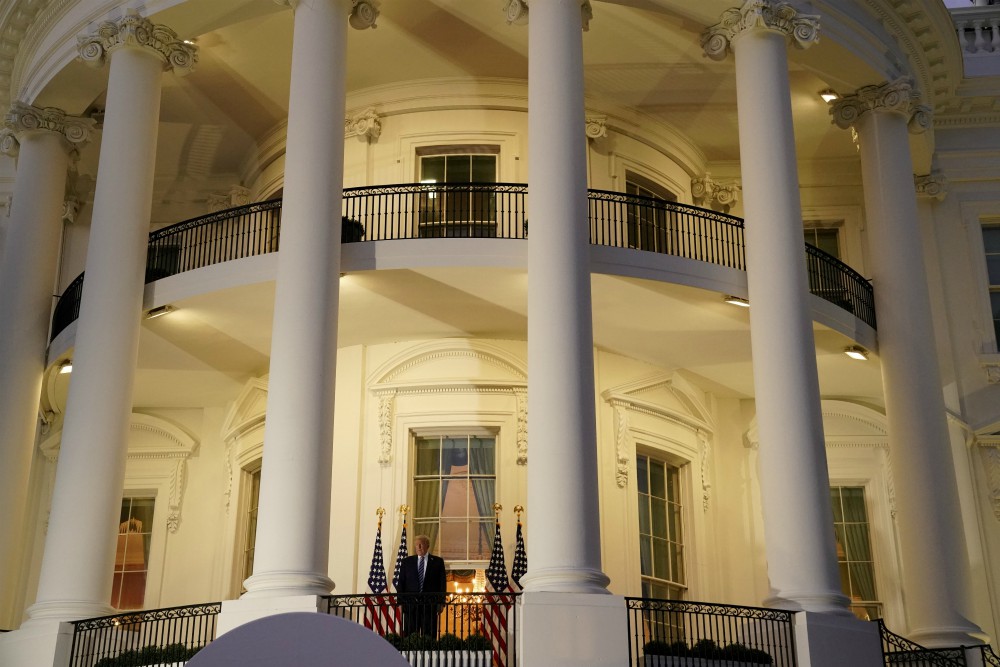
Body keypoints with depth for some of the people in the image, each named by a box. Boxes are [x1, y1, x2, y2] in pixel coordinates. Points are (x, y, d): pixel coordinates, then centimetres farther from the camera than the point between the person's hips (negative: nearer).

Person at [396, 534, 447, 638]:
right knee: (409, 635, 1)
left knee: (429, 636, -1)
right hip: (410, 603, 1)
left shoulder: (438, 561, 7)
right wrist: (401, 601, 0)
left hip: (430, 604, -1)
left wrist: (441, 602, -3)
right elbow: (401, 582, 9)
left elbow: (442, 582, 5)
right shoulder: (407, 561, 11)